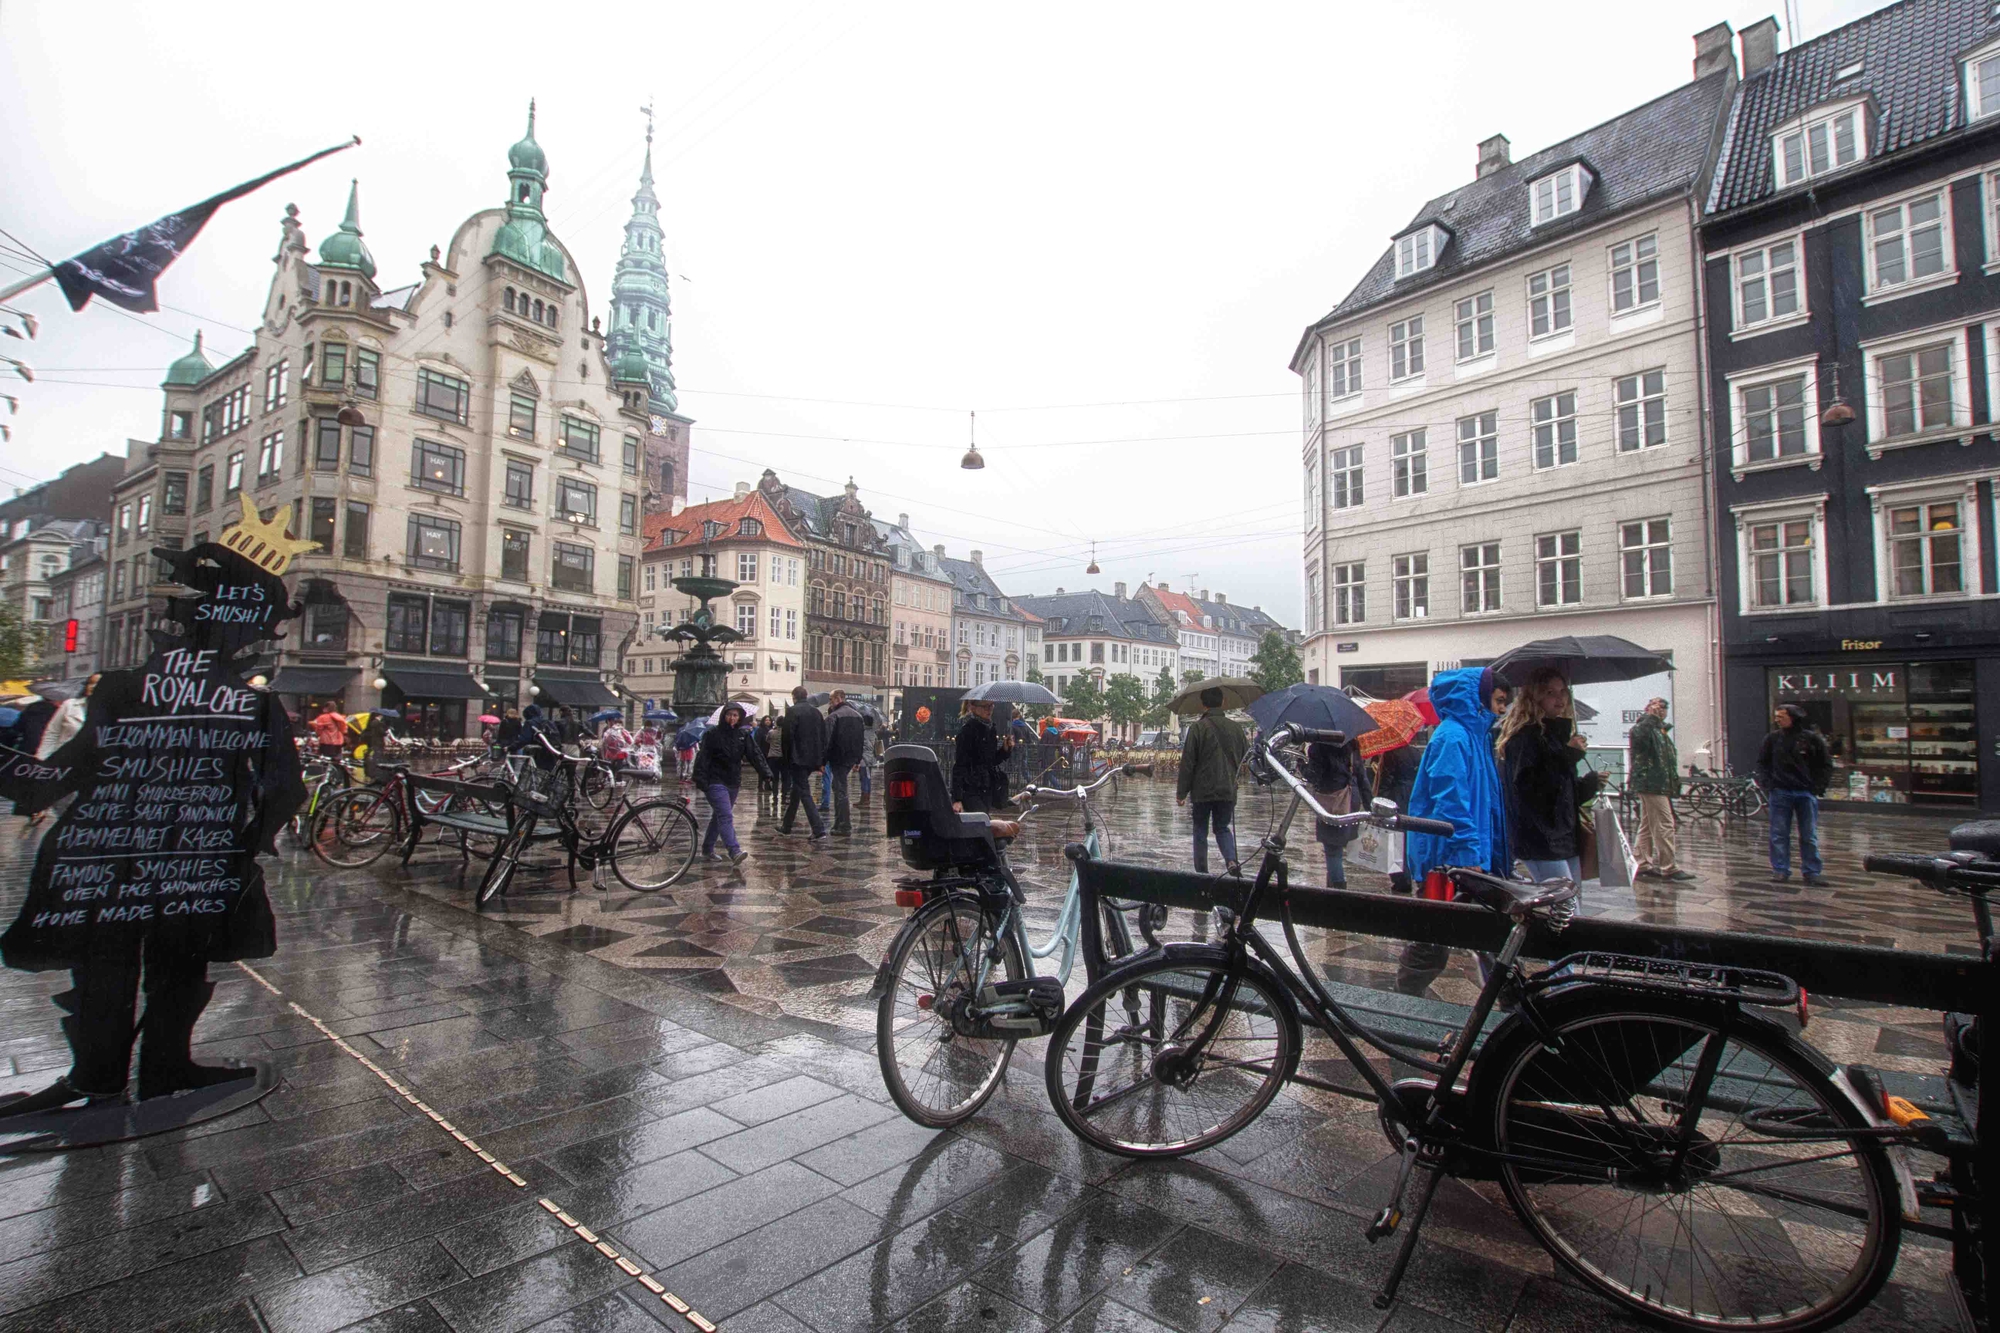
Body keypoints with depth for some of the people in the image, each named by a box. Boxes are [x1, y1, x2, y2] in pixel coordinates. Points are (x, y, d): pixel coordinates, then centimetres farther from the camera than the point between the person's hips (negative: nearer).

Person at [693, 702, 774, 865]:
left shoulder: (744, 734, 7)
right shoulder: (712, 734, -6)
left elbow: (755, 754, 0)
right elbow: (703, 757, -10)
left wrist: (767, 773, -10)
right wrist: (700, 779, -20)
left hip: (733, 783, 6)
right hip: (715, 782, -6)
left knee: (719, 816, 15)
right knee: (726, 816, -16)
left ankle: (707, 850, 28)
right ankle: (735, 852, -25)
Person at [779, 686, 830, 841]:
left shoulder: (792, 711, -9)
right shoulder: (816, 712, 10)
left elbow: (788, 736, -13)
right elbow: (823, 737, 10)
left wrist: (786, 758, -3)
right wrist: (821, 761, 14)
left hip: (797, 758, -7)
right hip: (813, 758, 7)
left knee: (805, 793, -7)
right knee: (796, 789, 20)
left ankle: (819, 831, -15)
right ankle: (786, 824, 32)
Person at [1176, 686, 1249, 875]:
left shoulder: (1198, 727, -10)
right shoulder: (1235, 728, 5)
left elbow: (1187, 763, -10)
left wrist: (1181, 792, -4)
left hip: (1203, 790, -3)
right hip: (1228, 790, 4)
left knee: (1200, 830, 10)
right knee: (1223, 828, 14)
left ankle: (1201, 871, 12)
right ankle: (1231, 860, -10)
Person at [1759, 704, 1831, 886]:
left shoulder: (1812, 739, -1)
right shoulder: (1772, 739, 3)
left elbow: (1826, 765, 7)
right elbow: (1762, 762, 12)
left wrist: (1818, 786, -2)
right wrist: (1766, 781, -1)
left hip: (1806, 793, -1)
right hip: (1780, 793, 1)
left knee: (1809, 836, 6)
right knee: (1779, 834, 1)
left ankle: (1812, 873, 12)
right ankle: (1780, 870, 7)